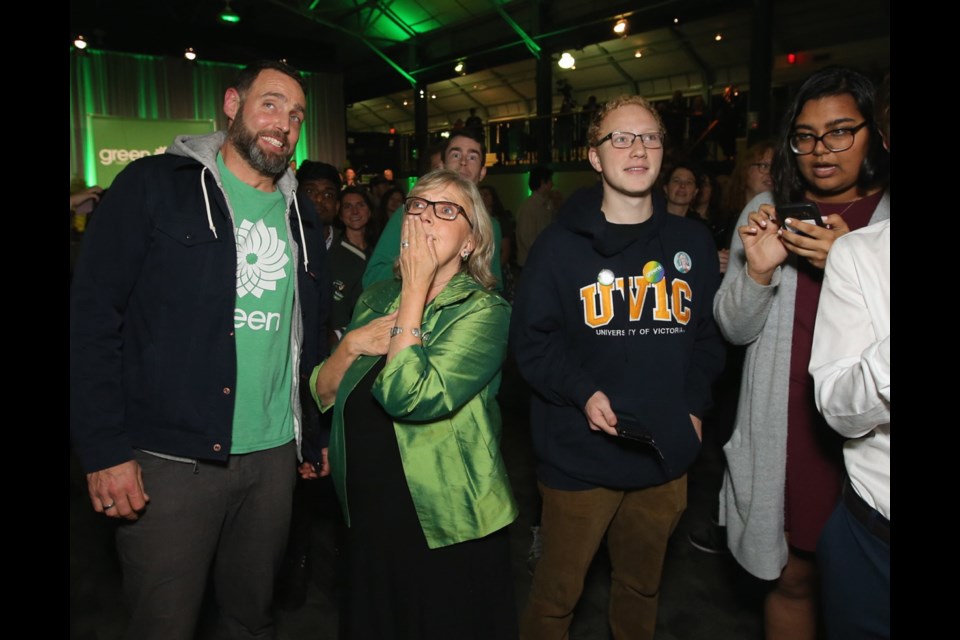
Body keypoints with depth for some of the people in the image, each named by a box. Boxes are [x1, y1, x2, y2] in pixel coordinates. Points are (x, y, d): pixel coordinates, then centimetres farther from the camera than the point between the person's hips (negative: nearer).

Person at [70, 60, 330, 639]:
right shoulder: (154, 186, -5)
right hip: (171, 460, -4)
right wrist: (105, 449, -13)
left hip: (274, 455, 5)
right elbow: (94, 314, -8)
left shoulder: (300, 213, 11)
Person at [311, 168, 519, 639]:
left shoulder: (483, 312, -14)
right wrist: (351, 346, -15)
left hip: (445, 534, -5)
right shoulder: (376, 300, 3)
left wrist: (416, 287, -22)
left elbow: (411, 397, -29)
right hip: (370, 521, 5)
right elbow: (322, 394, 4)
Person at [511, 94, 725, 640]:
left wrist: (695, 405, -1)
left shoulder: (692, 242, 6)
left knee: (642, 585, 22)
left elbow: (710, 334, 10)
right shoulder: (562, 244, -5)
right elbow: (532, 339, -6)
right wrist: (582, 393, -19)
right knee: (557, 592, 10)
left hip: (666, 453, 4)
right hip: (580, 453, -3)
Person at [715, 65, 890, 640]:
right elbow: (735, 329, 2)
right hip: (784, 435, 2)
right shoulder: (766, 211, 5)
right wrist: (757, 269, -16)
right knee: (793, 577, 13)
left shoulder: (884, 217, -1)